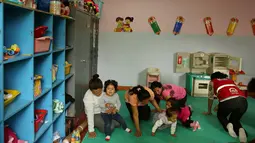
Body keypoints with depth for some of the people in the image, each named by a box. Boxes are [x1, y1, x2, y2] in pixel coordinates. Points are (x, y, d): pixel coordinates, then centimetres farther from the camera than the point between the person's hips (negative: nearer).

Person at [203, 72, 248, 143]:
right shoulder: (230, 80, 37)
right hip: (243, 101, 4)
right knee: (234, 119, 26)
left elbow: (210, 97, 32)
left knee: (220, 115, 27)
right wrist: (220, 107, 62)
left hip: (228, 101, -3)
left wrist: (209, 111, 46)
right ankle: (240, 129, -7)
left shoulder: (212, 82, 26)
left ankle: (228, 125, -4)